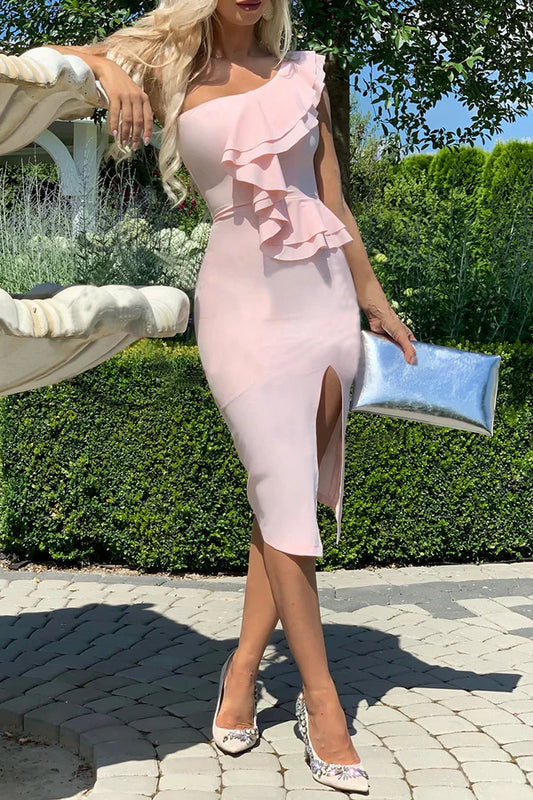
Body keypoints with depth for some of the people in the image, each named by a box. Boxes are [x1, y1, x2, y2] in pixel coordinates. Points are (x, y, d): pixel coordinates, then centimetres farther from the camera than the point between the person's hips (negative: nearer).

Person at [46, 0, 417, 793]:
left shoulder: (302, 73, 12)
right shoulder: (167, 71, 6)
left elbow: (334, 200, 14)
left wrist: (375, 303, 15)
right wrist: (108, 69, -17)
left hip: (326, 293, 3)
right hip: (242, 302, -3)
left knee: (297, 493, 4)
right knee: (284, 497, -5)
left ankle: (244, 666, 18)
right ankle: (322, 699, 5)